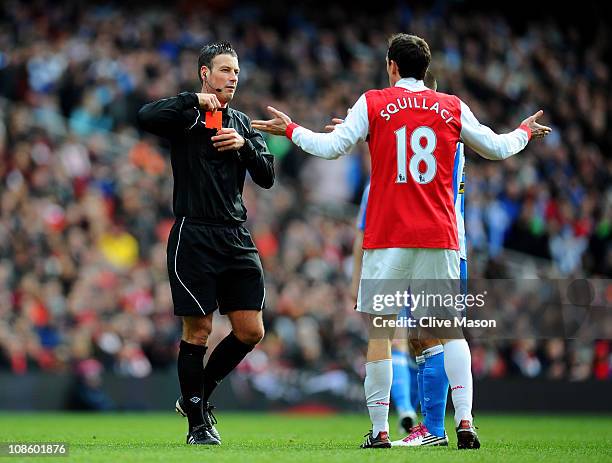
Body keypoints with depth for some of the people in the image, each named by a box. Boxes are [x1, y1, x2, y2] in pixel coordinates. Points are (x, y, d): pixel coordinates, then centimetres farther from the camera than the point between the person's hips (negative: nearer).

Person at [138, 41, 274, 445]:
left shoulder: (242, 123, 16)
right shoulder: (186, 116, 0)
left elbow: (267, 177, 10)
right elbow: (146, 117, -22)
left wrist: (244, 146, -6)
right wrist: (194, 100, -16)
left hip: (237, 237, 6)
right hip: (194, 238, -6)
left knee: (251, 332, 3)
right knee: (198, 332, -3)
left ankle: (199, 394, 24)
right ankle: (198, 423, 8)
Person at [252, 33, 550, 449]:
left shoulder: (373, 104, 2)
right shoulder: (453, 108, 9)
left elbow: (331, 147, 0)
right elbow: (496, 149, 19)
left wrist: (290, 129, 16)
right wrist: (525, 133, 39)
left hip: (387, 238, -2)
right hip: (439, 236, 2)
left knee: (380, 331, 3)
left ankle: (380, 431, 1)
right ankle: (465, 421, -9)